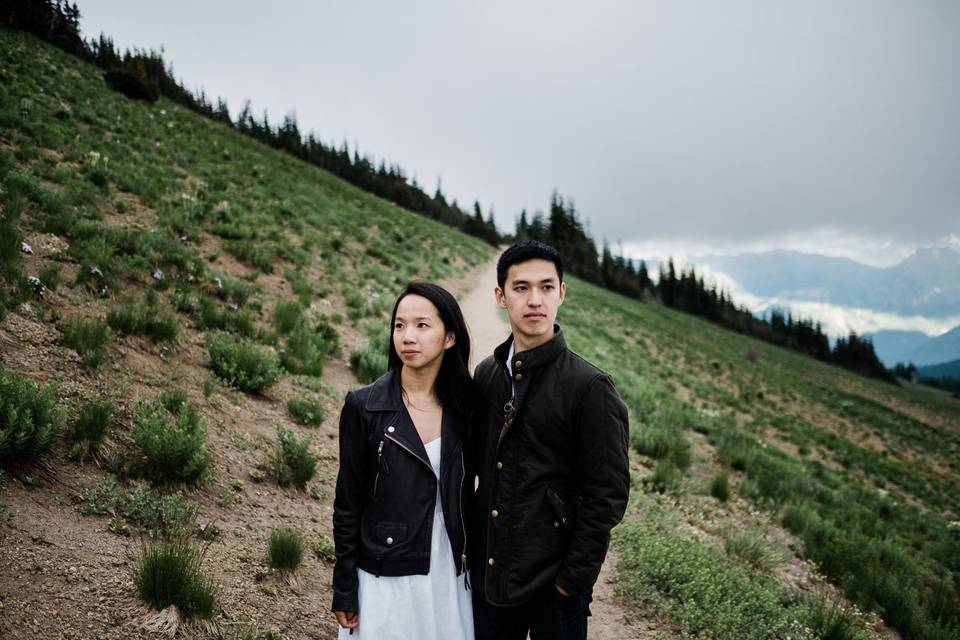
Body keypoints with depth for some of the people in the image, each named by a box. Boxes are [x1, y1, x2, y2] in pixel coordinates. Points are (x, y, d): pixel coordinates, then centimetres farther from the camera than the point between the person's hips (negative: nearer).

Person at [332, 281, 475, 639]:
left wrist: (472, 561, 8)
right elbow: (348, 505, -6)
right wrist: (344, 593, -4)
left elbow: (464, 495, 8)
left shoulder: (464, 406, -1)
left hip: (449, 579, 3)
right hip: (385, 579, -3)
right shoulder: (364, 407, -10)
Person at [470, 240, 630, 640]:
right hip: (488, 575, 5)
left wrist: (574, 580, -13)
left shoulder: (590, 387, -13)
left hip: (553, 582, -5)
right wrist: (469, 545, 9)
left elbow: (607, 495, -13)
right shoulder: (486, 375, 4)